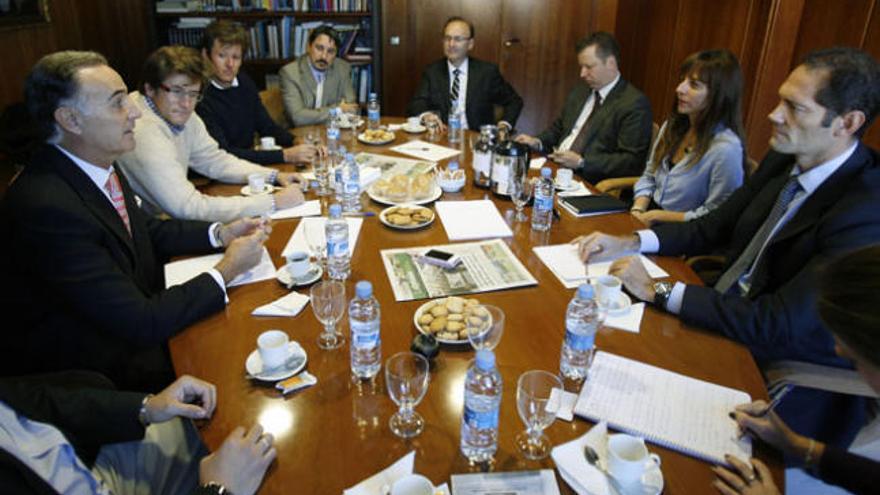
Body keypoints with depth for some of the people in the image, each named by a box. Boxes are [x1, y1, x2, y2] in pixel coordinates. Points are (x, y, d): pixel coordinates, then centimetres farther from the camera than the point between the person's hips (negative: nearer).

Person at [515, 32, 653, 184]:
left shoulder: (634, 103, -9)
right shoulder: (580, 91, 15)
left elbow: (631, 161, -14)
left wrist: (581, 162, -20)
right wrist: (538, 142, 4)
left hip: (591, 184, -8)